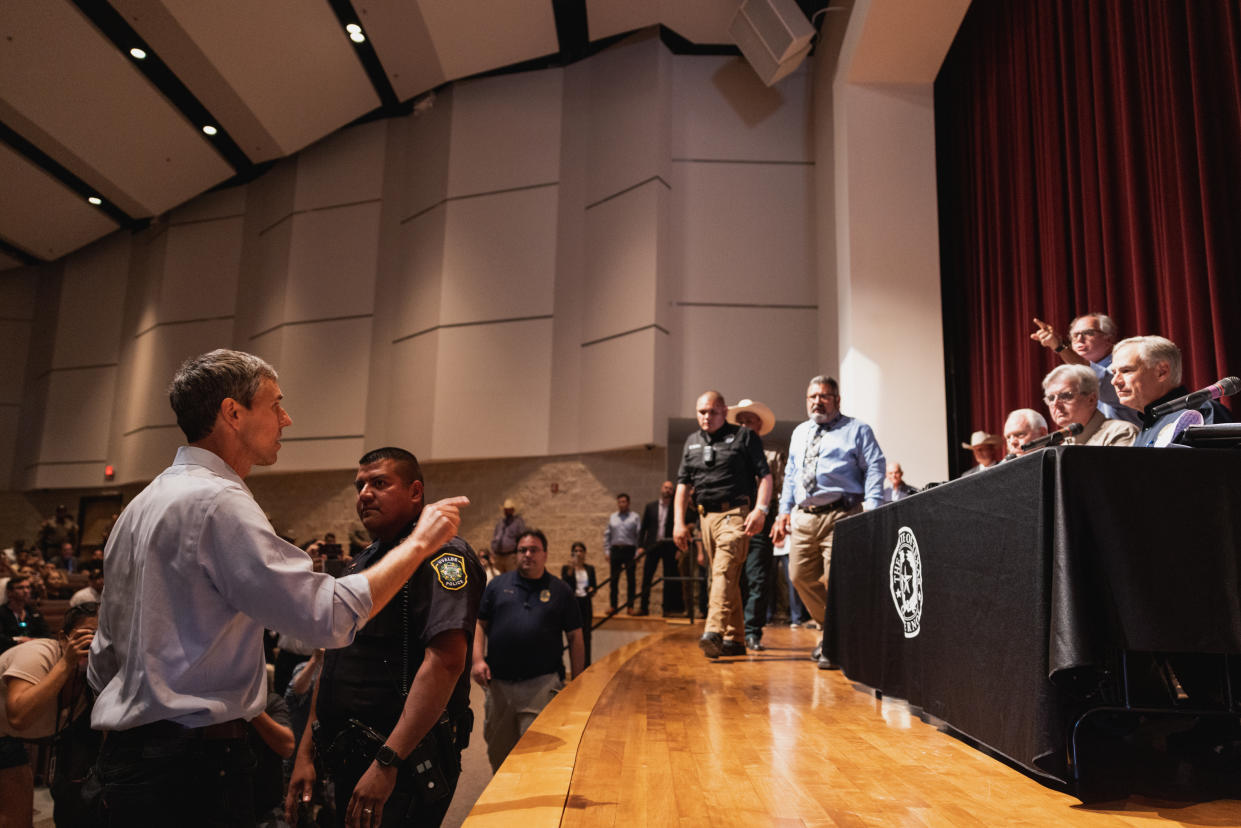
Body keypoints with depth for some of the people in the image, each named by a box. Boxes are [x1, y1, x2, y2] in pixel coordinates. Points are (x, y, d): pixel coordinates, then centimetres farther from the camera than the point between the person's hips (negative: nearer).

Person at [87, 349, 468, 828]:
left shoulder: (143, 504, 12)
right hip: (195, 762, -10)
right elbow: (330, 616, -27)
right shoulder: (216, 502, -20)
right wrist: (420, 542, -16)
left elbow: (105, 660, 18)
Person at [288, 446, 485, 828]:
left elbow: (446, 660, -26)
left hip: (406, 766, -8)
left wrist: (387, 762, -28)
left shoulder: (440, 556, -14)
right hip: (348, 764, 8)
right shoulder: (361, 563, 15)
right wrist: (305, 753, 14)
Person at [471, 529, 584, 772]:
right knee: (498, 750, 15)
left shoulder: (559, 590, 6)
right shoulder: (498, 585, 10)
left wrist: (576, 684, 3)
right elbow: (480, 624, 10)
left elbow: (575, 637, 7)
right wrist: (478, 659, -5)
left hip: (542, 683, -2)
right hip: (499, 682, 3)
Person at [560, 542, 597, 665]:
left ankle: (586, 665, 12)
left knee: (586, 635, 5)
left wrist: (592, 589, -10)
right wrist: (571, 568, -25)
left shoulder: (590, 569, 9)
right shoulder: (566, 568, -2)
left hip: (586, 604, 3)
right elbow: (565, 583, -16)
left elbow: (594, 585, 12)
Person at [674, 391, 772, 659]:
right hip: (706, 516, 6)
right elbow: (683, 484, 18)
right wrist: (679, 522, 10)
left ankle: (714, 633, -31)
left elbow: (765, 476, -3)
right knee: (727, 579, 10)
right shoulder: (692, 443, 18)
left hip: (735, 513, -6)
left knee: (724, 572, -21)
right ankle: (735, 639, 16)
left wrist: (761, 509, -17)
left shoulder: (744, 436, 3)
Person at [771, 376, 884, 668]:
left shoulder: (856, 430, 5)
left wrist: (871, 512, -16)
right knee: (800, 577, 7)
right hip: (803, 517, 6)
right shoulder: (799, 433, 23)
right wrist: (784, 510, 16)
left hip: (840, 517, -6)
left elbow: (875, 469, -4)